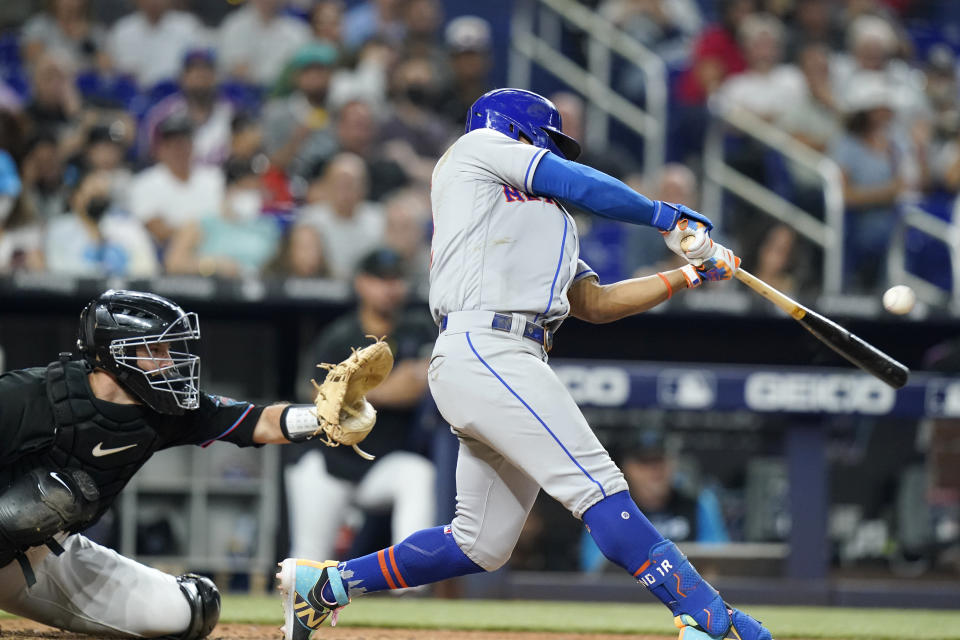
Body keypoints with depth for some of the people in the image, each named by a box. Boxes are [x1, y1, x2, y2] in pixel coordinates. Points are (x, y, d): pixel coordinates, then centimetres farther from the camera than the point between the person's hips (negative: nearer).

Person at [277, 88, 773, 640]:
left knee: (483, 544, 10)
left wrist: (687, 276, 22)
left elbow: (595, 303, 27)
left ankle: (325, 584, 20)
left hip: (513, 363, 10)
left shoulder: (547, 223, 34)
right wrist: (665, 217, 18)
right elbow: (576, 183, 7)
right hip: (483, 350, -10)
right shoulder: (479, 146, 14)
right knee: (598, 487, -19)